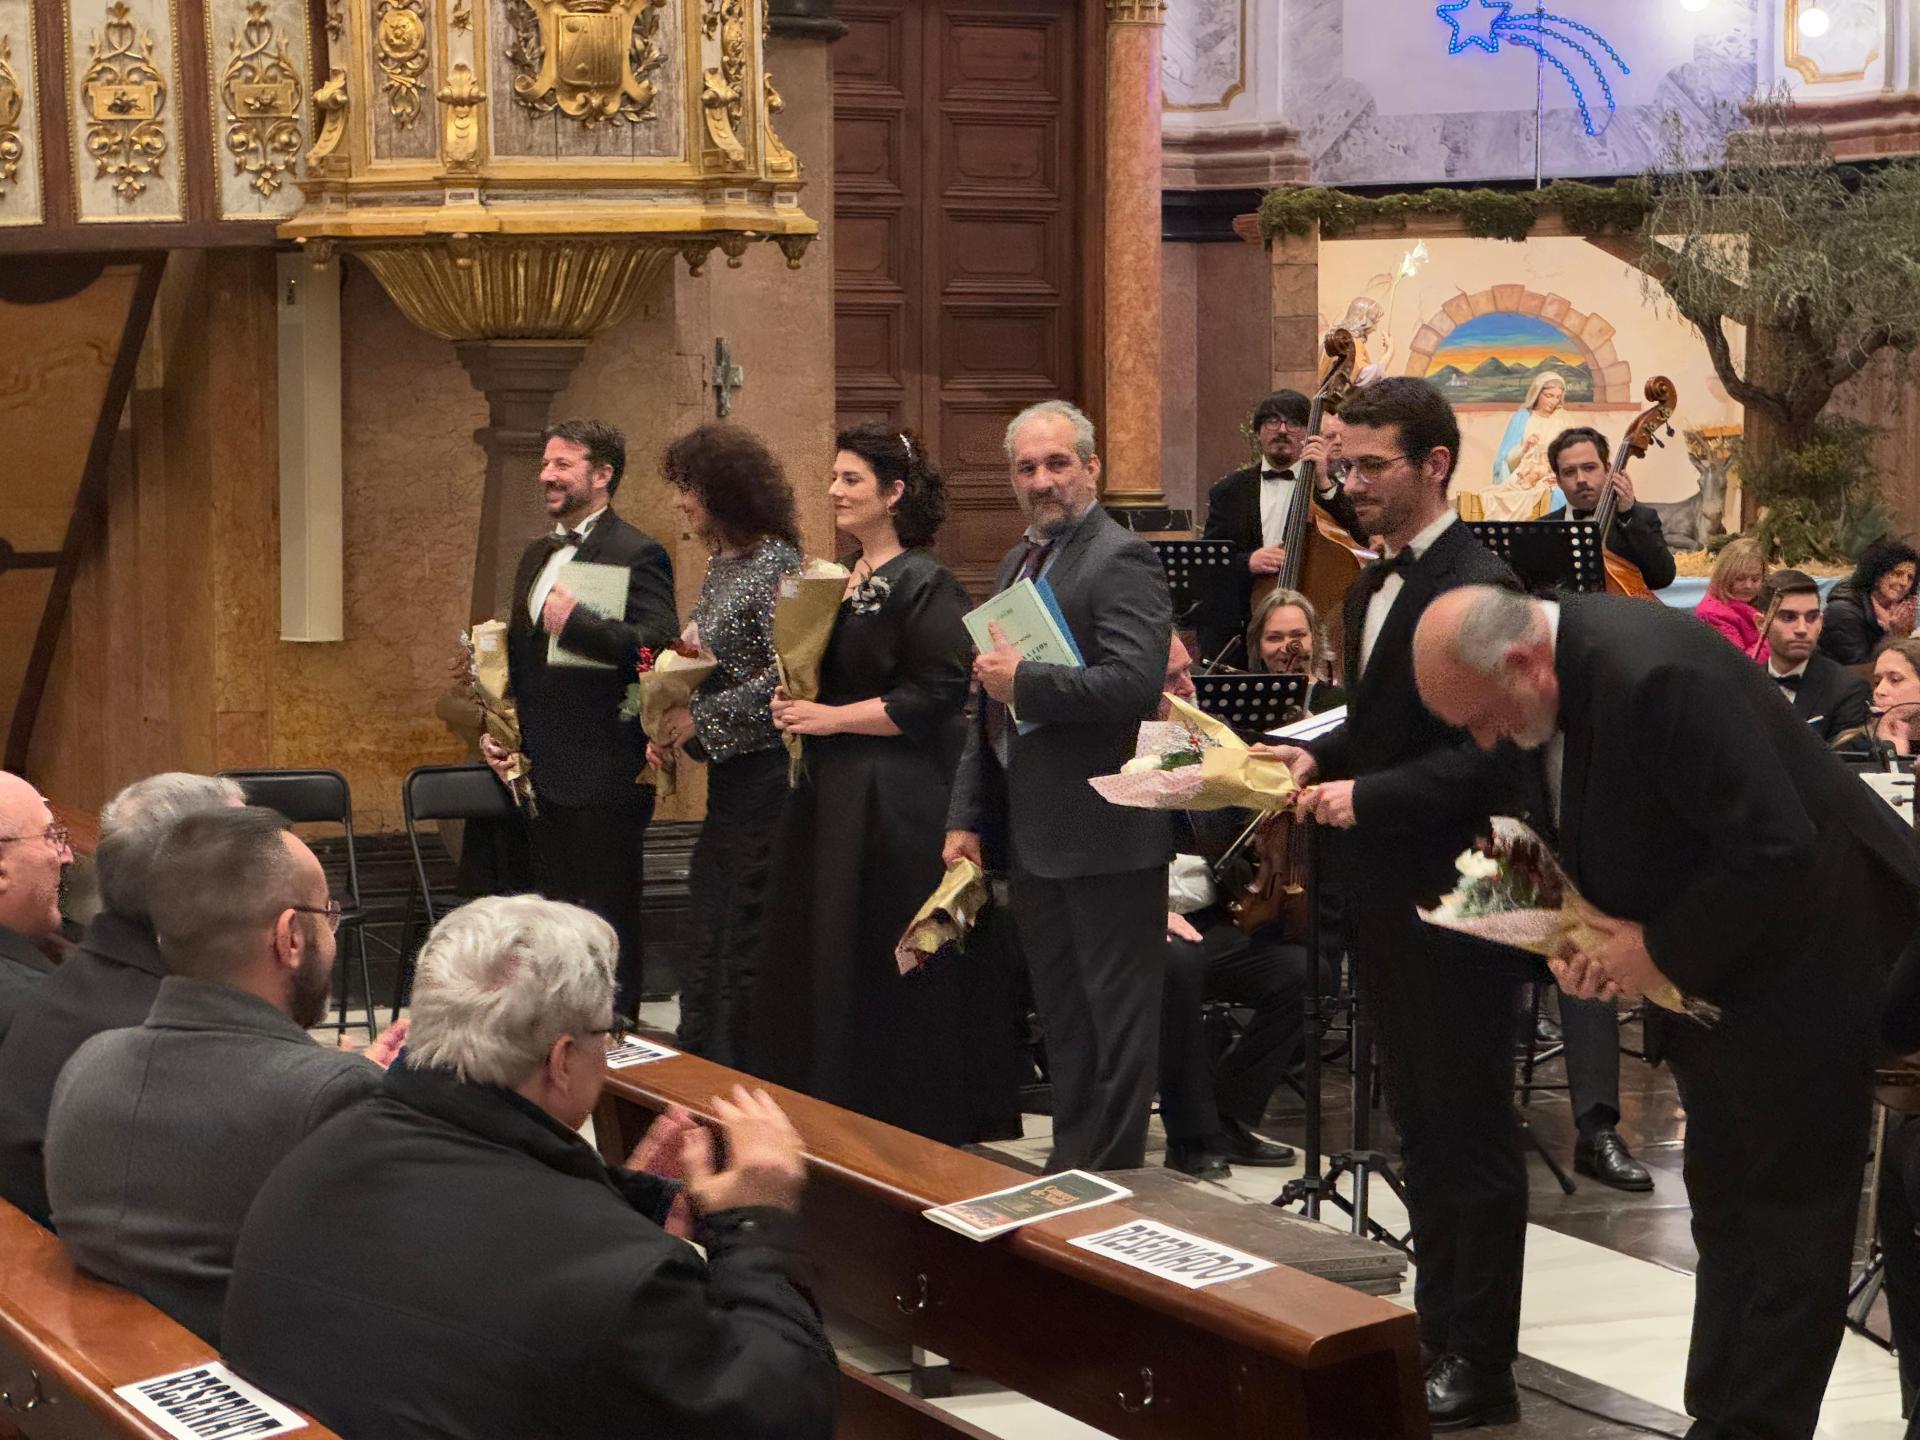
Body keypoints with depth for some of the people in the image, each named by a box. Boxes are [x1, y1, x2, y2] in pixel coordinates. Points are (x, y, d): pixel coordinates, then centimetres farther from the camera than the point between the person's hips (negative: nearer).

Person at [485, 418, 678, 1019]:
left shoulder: (638, 556, -10)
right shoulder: (538, 555, 18)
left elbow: (657, 642, -23)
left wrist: (577, 622, -29)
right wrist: (494, 729, 14)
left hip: (603, 775, -9)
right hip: (542, 774, 9)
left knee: (607, 925, -2)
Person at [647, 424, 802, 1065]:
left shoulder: (775, 565, -14)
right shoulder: (720, 566, 15)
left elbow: (784, 676, -19)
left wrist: (700, 718, -15)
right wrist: (671, 725, 6)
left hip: (765, 770, -9)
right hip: (726, 773, 9)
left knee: (745, 943, -4)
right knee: (707, 937, 13)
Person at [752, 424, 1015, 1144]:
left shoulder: (924, 585, -12)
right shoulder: (841, 580, 15)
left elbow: (934, 696, -19)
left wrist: (831, 719, -17)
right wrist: (793, 700, 4)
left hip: (899, 803, -9)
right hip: (832, 796, 9)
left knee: (887, 975, -4)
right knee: (819, 962, 10)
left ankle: (909, 1127, 5)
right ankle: (828, 1114, 19)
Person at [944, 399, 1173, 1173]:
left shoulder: (1120, 559, -12)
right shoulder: (1020, 563, 16)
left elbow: (1134, 680, -26)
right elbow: (991, 705, 20)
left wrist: (1024, 681, -21)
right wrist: (968, 817, 16)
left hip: (1106, 833, -9)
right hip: (1033, 836, 9)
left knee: (1116, 1013, 0)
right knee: (1062, 1015, 16)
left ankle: (1114, 1171, 5)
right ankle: (1071, 1161, 25)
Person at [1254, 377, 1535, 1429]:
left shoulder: (1478, 588, -17)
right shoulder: (1373, 586, 13)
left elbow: (1490, 753, -23)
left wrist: (1367, 795, -27)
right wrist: (1317, 756, 3)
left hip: (1456, 897, -9)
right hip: (1387, 896, 9)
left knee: (1469, 1132, -1)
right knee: (1419, 1124, 17)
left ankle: (1481, 1365, 6)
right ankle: (1437, 1326, 27)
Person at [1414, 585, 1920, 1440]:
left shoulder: (1655, 676, -31)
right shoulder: (1557, 675, -2)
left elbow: (1775, 848, -31)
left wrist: (1661, 950, -21)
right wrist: (1582, 935, -6)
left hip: (1799, 947, -10)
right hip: (1703, 969, 10)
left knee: (1789, 1212, -1)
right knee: (1723, 1208, 15)